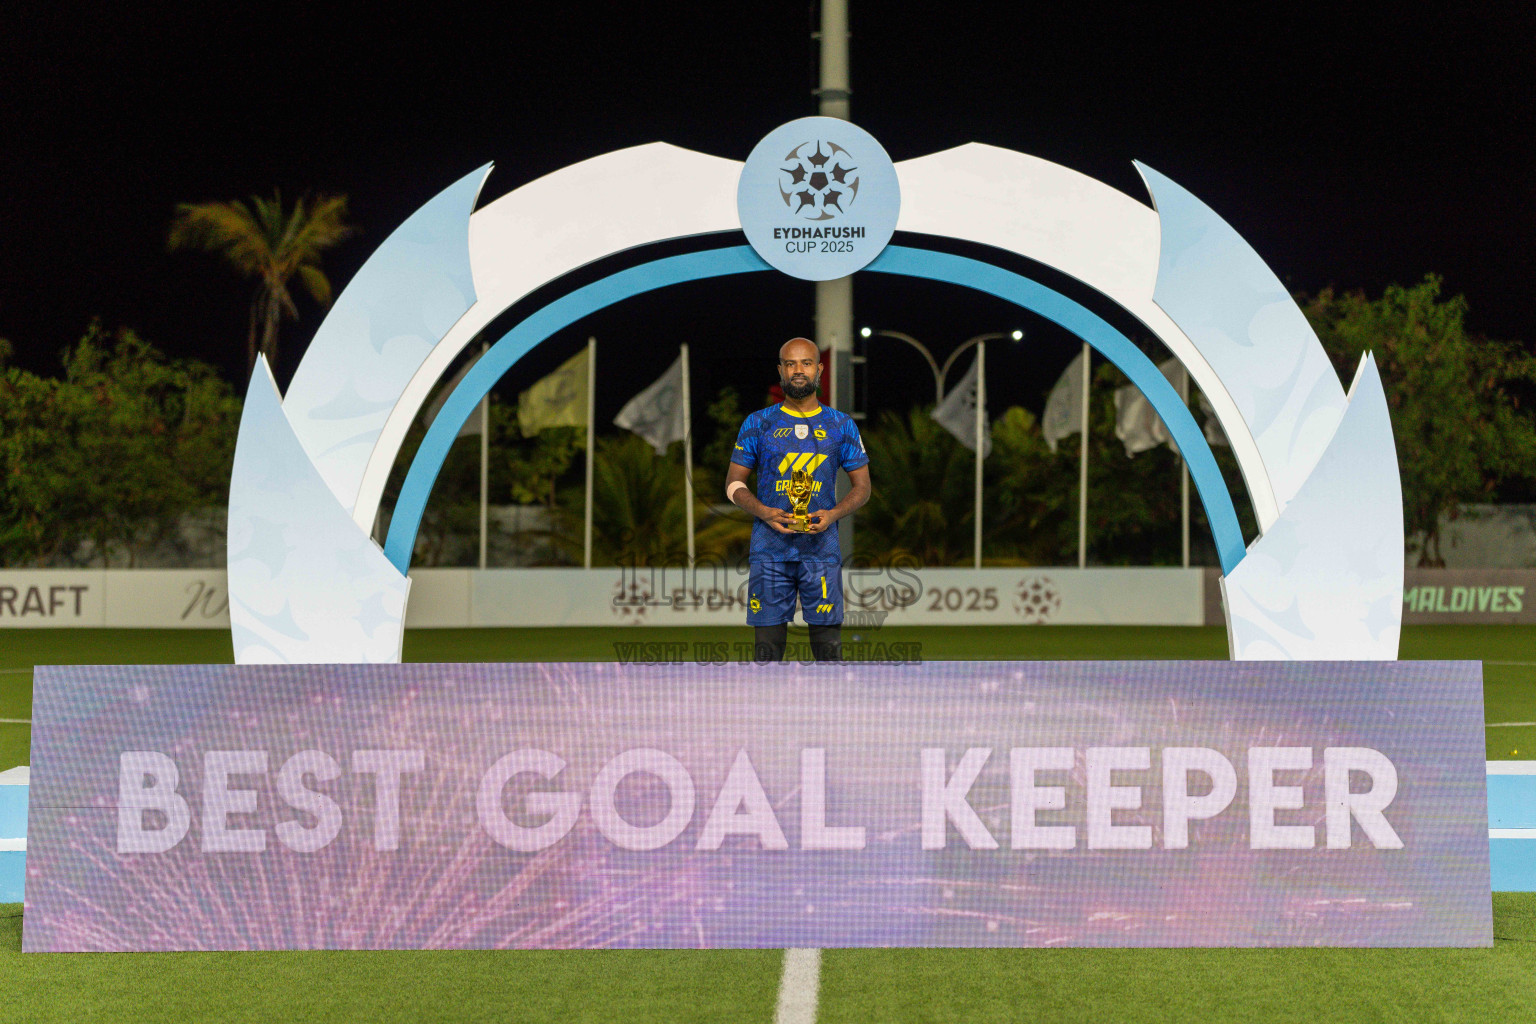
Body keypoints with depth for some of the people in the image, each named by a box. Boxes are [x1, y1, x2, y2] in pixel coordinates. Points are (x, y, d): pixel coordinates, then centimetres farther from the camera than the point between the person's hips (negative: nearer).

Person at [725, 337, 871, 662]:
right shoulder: (758, 424, 7)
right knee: (767, 641, 1)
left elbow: (862, 487, 11)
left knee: (828, 642, -2)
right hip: (770, 549, 0)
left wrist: (833, 514, -9)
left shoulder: (842, 426, 8)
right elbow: (734, 483, 8)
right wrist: (764, 512, -11)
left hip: (821, 547, 0)